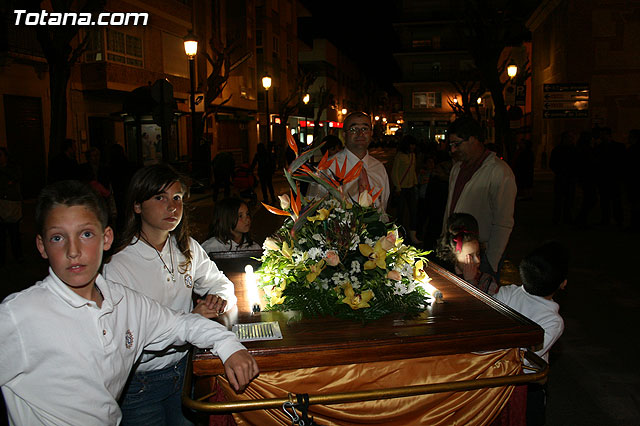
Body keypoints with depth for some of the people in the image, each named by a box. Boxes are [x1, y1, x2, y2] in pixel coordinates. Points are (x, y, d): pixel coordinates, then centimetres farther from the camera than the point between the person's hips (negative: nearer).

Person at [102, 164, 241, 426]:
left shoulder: (188, 248, -3)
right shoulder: (116, 267, -22)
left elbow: (220, 283, 11)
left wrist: (220, 300, -12)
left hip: (182, 369, 5)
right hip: (139, 384, -5)